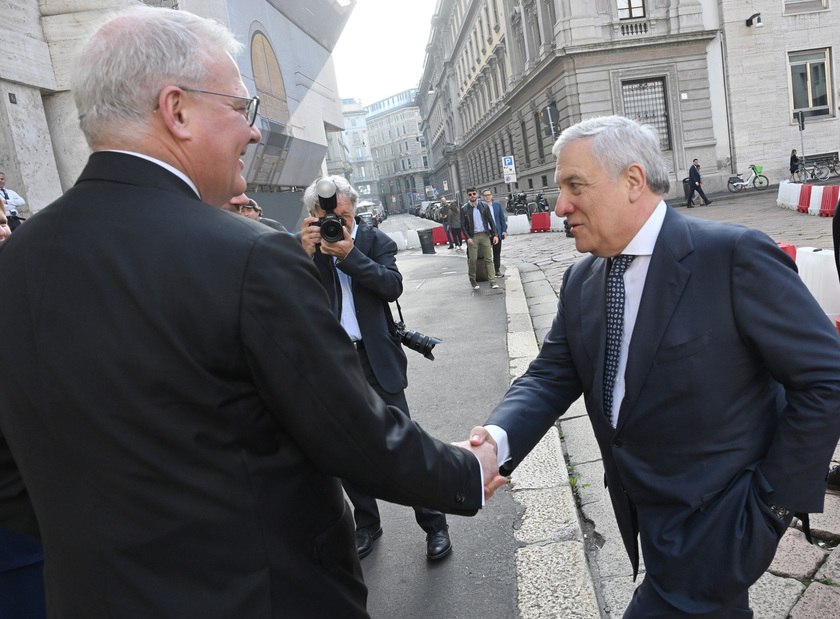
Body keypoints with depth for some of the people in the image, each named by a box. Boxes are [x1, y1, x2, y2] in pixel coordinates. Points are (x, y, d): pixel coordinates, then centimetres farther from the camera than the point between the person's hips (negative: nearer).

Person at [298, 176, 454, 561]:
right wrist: (305, 253, -22)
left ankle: (434, 524, 19)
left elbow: (393, 286, -15)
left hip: (376, 359, -2)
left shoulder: (376, 241, 0)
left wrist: (349, 254, -22)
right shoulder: (302, 247, 2)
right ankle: (367, 523, 33)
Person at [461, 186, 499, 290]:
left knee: (489, 259, 0)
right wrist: (468, 238, -11)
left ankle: (492, 281, 3)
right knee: (473, 260, -3)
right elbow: (463, 225, 0)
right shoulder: (464, 209, 0)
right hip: (472, 237, -2)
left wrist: (495, 234, 2)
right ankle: (472, 280, 16)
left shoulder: (484, 206, 7)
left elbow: (491, 220, 9)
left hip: (484, 235, 2)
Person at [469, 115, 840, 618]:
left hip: (718, 526, -6)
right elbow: (551, 376, -2)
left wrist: (774, 500, -14)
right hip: (646, 514, 6)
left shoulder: (735, 256, -20)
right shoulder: (581, 281, 0)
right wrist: (499, 438, -22)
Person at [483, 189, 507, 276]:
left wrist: (504, 230, 2)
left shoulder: (497, 205, 7)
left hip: (497, 232, 3)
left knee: (497, 252, 8)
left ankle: (497, 270, 17)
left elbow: (502, 218, 9)